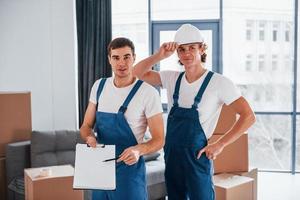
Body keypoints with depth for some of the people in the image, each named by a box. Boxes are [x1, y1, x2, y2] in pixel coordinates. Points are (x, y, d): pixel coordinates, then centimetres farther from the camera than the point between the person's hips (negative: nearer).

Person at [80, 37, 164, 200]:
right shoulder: (99, 86, 2)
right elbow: (86, 126, 8)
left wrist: (139, 150, -31)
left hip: (129, 168, -5)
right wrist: (90, 137, -15)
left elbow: (159, 140, -11)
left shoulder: (148, 92, -14)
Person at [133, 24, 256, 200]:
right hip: (171, 154, 5)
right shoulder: (172, 78, 4)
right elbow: (138, 73, 4)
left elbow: (248, 116, -12)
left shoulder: (218, 82, -11)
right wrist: (159, 56, -11)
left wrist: (220, 144, -13)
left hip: (197, 157, -5)